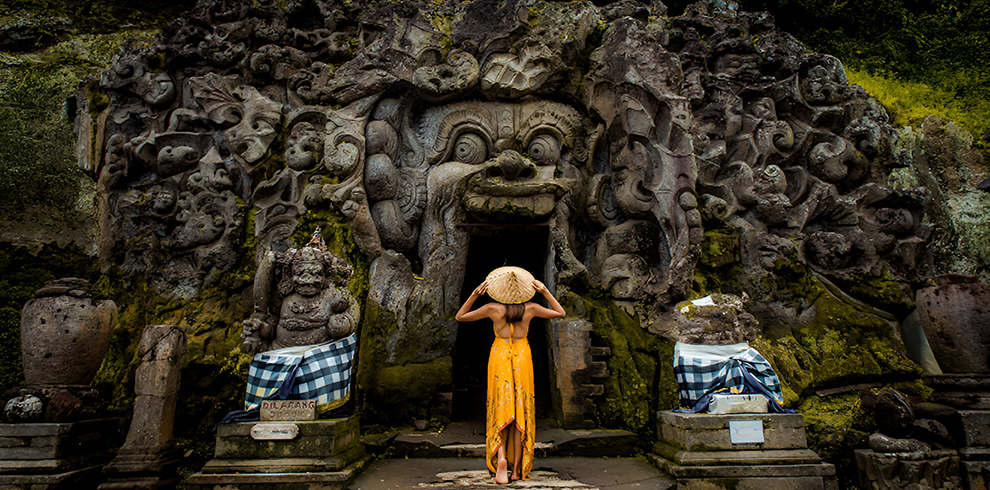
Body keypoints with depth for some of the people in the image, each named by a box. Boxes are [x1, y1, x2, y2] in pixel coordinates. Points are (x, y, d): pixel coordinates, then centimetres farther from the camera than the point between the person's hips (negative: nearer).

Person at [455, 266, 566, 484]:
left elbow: (460, 317, 4)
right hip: (522, 359, 1)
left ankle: (501, 458, -17)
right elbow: (560, 313, 11)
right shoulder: (530, 308, -5)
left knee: (501, 410, 7)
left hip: (499, 359, 0)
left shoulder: (492, 309, -8)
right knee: (521, 413, 6)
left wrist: (474, 295, -1)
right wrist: (545, 292, 4)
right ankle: (517, 469, 5)